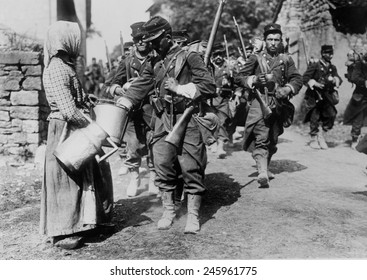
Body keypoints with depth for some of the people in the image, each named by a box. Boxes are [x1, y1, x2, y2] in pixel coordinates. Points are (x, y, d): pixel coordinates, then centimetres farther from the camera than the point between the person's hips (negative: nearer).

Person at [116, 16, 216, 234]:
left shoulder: (189, 56, -1)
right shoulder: (154, 64, 16)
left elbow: (209, 85, -8)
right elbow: (138, 89, 12)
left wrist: (180, 89, -13)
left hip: (187, 120, -5)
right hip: (163, 121, 5)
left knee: (191, 168, -2)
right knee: (163, 165, 4)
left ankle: (193, 215, 9)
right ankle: (169, 210, 20)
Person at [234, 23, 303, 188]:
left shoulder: (286, 60, 13)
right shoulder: (256, 59, 5)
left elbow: (297, 79, 11)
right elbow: (238, 78, 4)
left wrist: (287, 89, -9)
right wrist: (254, 80, -14)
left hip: (278, 104, 4)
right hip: (259, 101, -4)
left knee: (273, 140, 13)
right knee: (261, 137, -18)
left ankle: (265, 168, 32)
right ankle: (262, 173, -25)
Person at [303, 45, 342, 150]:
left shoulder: (332, 67, 10)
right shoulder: (314, 65, -6)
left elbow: (338, 78, 5)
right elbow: (305, 78, -8)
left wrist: (335, 80, -17)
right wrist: (315, 83, -23)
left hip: (326, 96, 4)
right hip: (314, 96, -4)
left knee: (332, 114, -9)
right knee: (314, 118, -1)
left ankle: (322, 134, 12)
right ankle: (313, 140, 17)